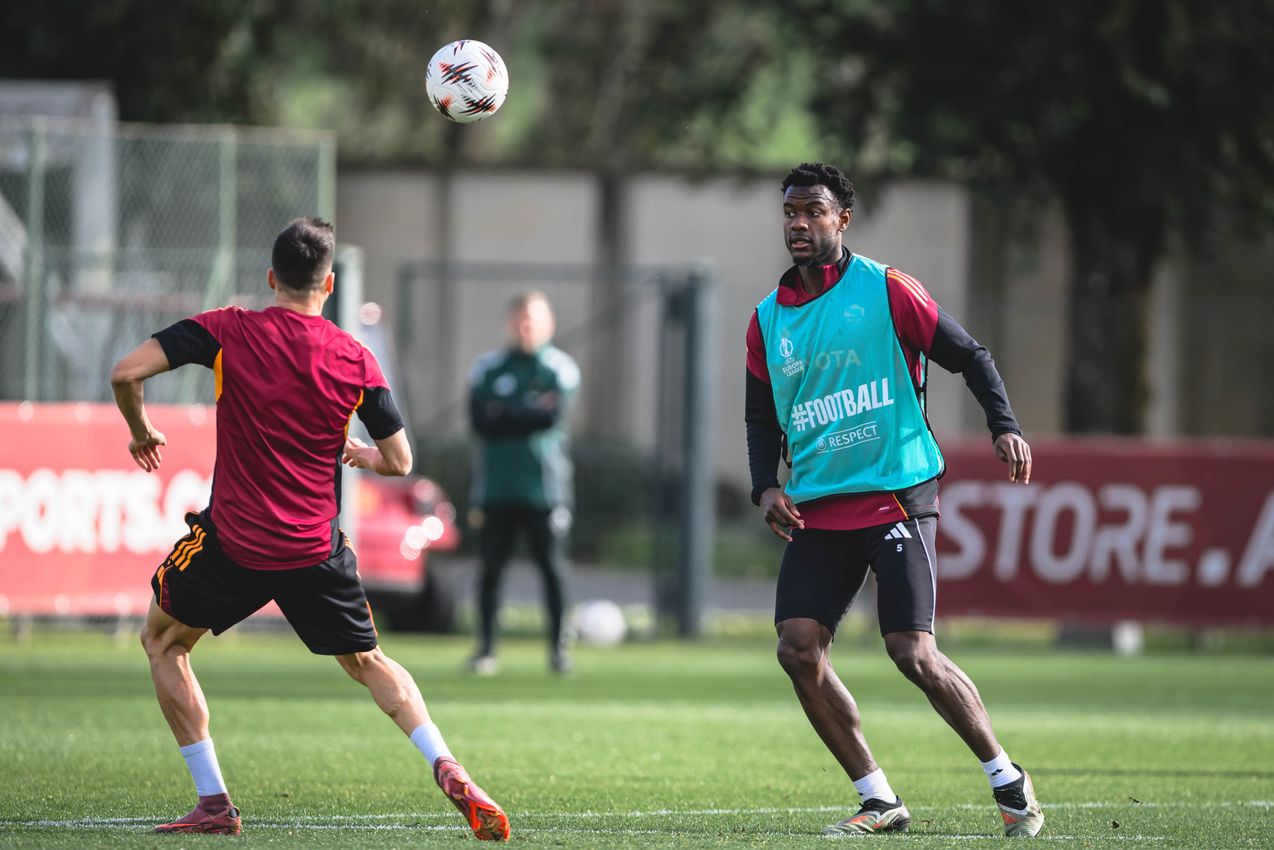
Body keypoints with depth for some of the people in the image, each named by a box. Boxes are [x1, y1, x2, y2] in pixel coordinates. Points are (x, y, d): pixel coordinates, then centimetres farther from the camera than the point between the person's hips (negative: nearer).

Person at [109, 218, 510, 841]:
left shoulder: (228, 331, -6)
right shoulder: (356, 361, -1)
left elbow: (126, 372, -13)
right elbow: (399, 461, 5)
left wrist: (141, 433, 8)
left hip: (233, 541, -2)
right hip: (316, 550, 2)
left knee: (162, 642, 21)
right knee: (367, 662, 22)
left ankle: (213, 803, 13)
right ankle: (447, 770, 0)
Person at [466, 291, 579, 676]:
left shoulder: (560, 367, 4)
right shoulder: (487, 367, 9)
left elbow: (554, 416, -11)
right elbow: (479, 420, -3)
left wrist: (504, 416, -6)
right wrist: (530, 413, -7)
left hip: (545, 485, -2)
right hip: (496, 483, 2)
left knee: (553, 567, -2)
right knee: (491, 567, 1)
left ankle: (559, 647, 5)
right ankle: (486, 649, 5)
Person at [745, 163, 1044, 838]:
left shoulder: (884, 289, -3)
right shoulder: (767, 319, 11)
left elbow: (968, 356, -1)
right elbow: (762, 419, 20)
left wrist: (1004, 426, -16)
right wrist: (766, 487, 3)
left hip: (897, 496, -5)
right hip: (816, 512, 5)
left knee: (911, 651, -14)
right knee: (798, 649, -9)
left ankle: (1008, 781, 4)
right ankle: (878, 801, 2)